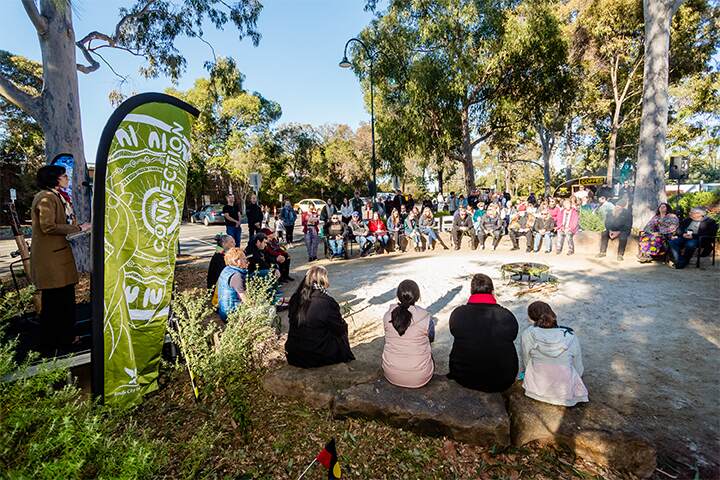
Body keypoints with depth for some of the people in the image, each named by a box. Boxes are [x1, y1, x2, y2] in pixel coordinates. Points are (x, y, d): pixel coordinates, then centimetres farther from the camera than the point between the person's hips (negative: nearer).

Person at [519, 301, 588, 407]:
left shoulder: (528, 334, -21)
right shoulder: (570, 336, -18)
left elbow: (526, 362, -6)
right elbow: (578, 368, -4)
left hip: (537, 389, -1)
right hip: (567, 393, 1)